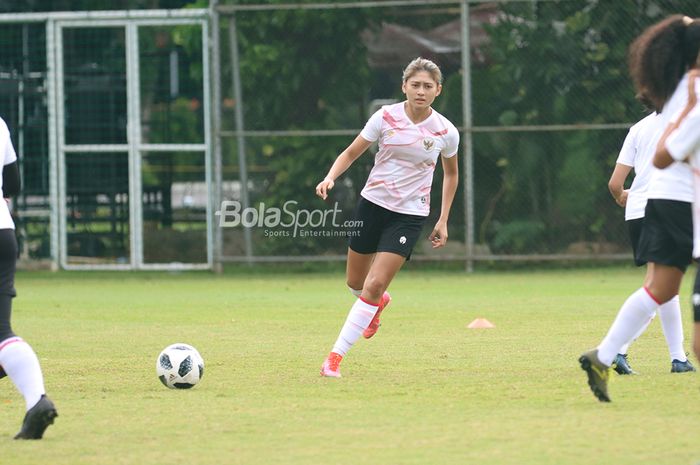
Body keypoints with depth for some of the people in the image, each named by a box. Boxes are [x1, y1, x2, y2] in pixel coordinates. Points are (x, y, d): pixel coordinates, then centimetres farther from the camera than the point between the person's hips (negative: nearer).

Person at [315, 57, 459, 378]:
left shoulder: (445, 132, -7)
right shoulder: (386, 118, -8)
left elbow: (450, 173, 12)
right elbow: (351, 152, 1)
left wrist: (443, 220, 8)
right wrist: (330, 178, -19)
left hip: (409, 215, -2)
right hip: (373, 203, 2)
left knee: (374, 286, -14)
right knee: (355, 283, 14)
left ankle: (335, 357, -9)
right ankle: (379, 303, 52)